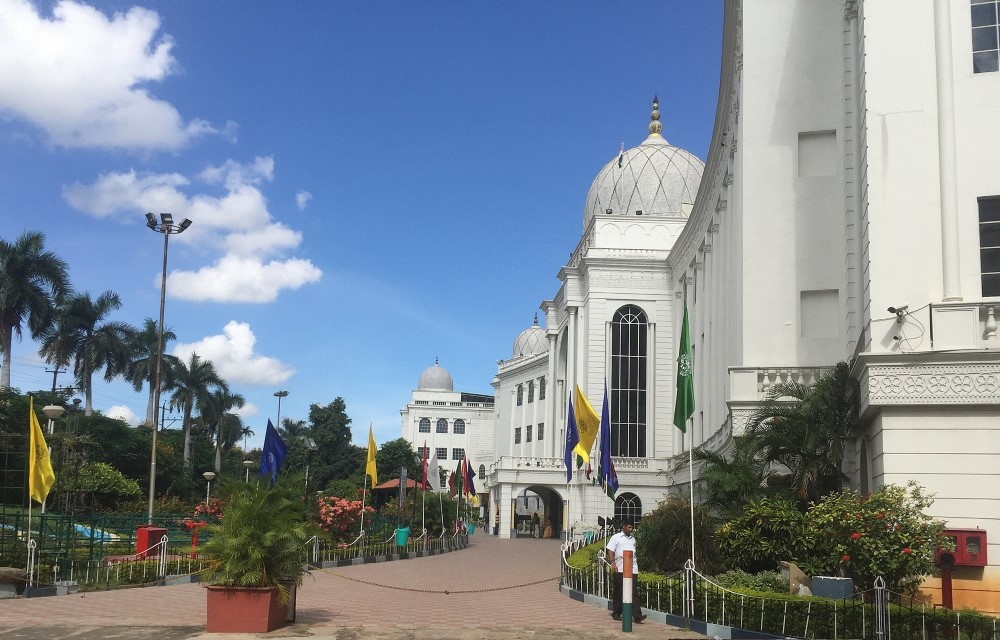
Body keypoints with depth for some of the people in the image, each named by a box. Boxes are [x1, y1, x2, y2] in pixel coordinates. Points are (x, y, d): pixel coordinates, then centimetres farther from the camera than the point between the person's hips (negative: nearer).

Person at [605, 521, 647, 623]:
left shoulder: (633, 539, 21)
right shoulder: (616, 537, 6)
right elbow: (610, 551, -2)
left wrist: (637, 567, 22)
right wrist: (612, 563, -15)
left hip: (633, 569, 3)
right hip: (620, 569, -3)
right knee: (619, 592, 4)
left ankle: (637, 616, -14)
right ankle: (616, 614, 16)